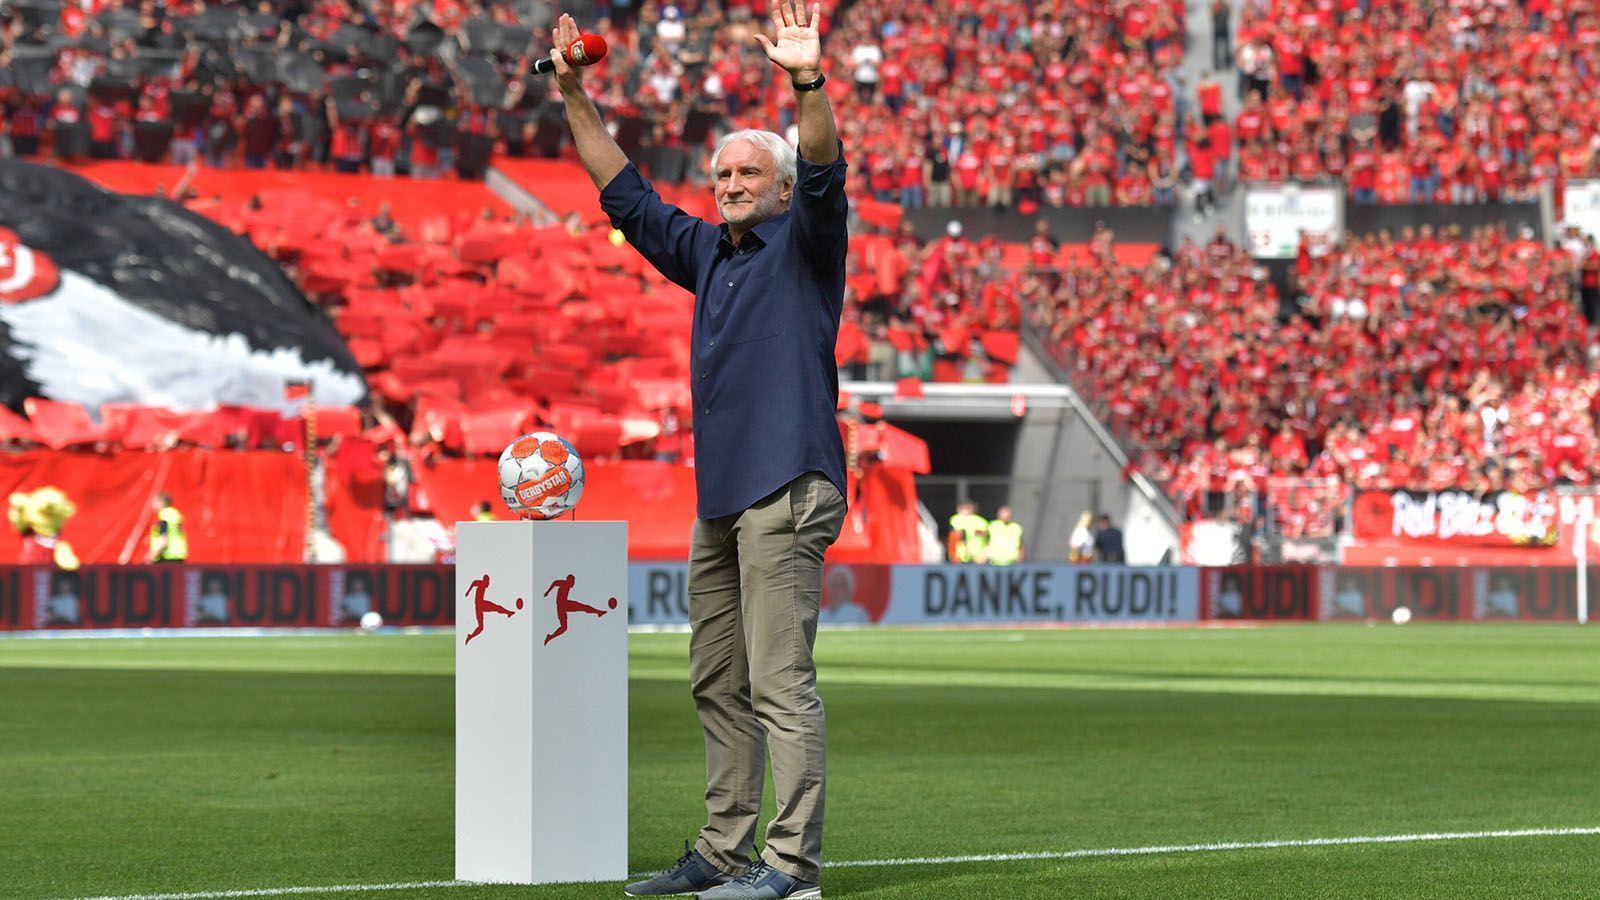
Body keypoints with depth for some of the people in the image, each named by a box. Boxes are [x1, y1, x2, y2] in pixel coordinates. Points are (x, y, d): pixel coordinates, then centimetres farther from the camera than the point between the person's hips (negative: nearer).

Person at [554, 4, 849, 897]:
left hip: (787, 487, -9)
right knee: (720, 685, 11)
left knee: (781, 681, -13)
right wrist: (577, 99, 21)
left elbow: (825, 173, -18)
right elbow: (627, 194, 26)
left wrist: (808, 85, -35)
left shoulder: (803, 244, 0)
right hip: (720, 496, 9)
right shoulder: (708, 251, 19)